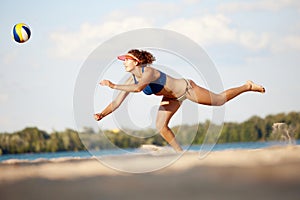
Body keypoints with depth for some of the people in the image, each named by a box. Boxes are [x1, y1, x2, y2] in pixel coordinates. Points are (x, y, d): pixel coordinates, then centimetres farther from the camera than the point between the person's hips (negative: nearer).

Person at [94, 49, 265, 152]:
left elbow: (139, 88, -56)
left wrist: (113, 86, -53)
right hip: (172, 98, 7)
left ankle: (247, 86, 32)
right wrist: (102, 114, -25)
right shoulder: (132, 80, -11)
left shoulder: (149, 71, -35)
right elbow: (117, 103, -10)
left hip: (186, 89, -7)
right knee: (161, 126, -6)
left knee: (220, 100, 9)